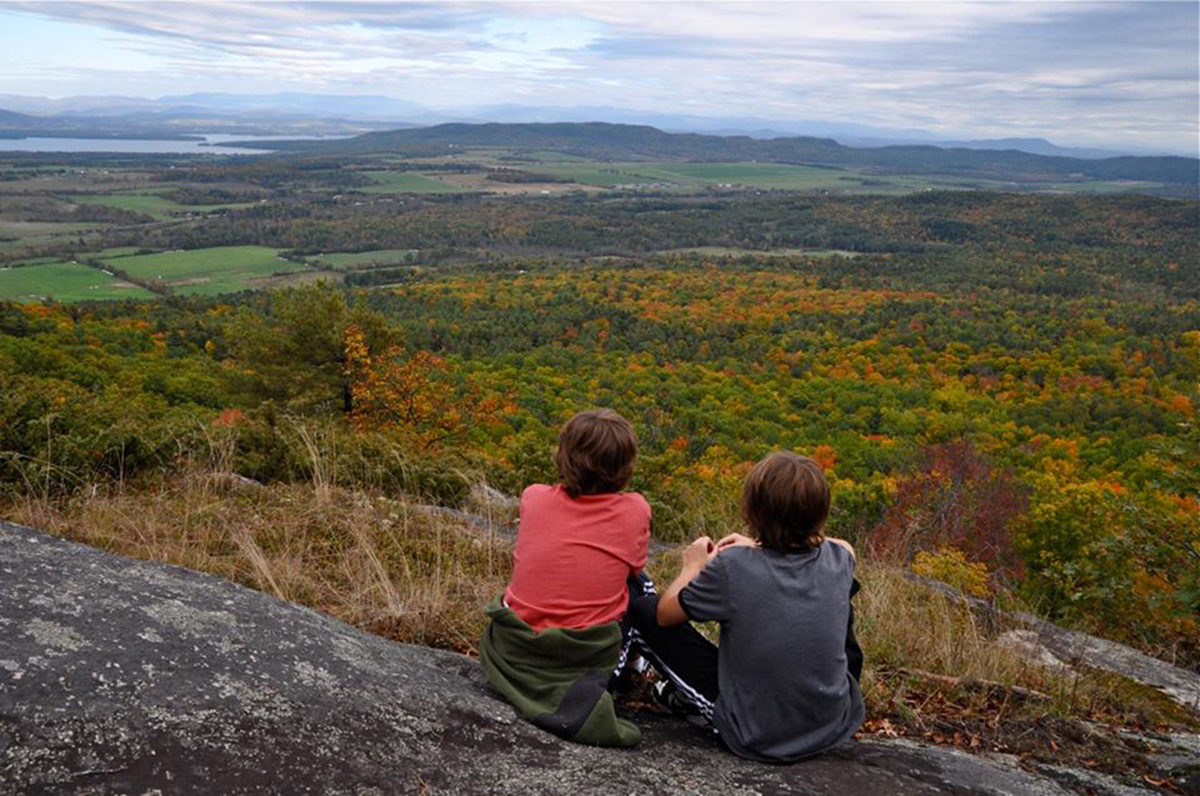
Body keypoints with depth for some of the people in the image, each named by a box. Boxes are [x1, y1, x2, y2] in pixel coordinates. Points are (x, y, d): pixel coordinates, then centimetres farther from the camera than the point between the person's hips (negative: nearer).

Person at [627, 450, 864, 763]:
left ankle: (689, 698, 19)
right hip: (836, 727, 4)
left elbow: (665, 614, -7)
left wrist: (693, 567, 11)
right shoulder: (837, 560, -11)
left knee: (638, 605, 1)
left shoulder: (731, 567, -23)